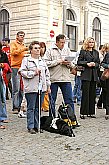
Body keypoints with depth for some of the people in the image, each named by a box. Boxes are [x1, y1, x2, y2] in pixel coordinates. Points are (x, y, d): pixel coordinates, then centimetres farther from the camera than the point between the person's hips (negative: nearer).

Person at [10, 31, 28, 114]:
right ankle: (15, 107, -6)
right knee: (16, 89, -8)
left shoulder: (23, 45, 23)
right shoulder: (13, 43, 3)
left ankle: (20, 106, 15)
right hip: (16, 68, -7)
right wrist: (23, 49, -22)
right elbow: (13, 52, -14)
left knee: (22, 89, 8)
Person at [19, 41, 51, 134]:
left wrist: (48, 86, 15)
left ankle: (36, 126, 18)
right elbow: (22, 72, -8)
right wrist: (33, 73, -13)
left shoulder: (42, 61, 17)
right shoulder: (26, 60, 0)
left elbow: (47, 74, 20)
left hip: (42, 88, 5)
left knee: (38, 108, 10)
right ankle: (30, 127, 4)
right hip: (31, 88, -5)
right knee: (31, 108, -1)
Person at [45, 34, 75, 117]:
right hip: (53, 79, -3)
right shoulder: (50, 51, 2)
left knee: (69, 100, 3)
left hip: (66, 79, 3)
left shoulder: (67, 50, 15)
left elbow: (72, 65, 14)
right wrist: (58, 61, -11)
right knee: (52, 101, 6)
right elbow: (46, 63, -9)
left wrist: (68, 63, -8)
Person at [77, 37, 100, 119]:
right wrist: (87, 63, -13)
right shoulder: (83, 51, 3)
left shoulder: (96, 52, 16)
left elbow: (98, 63, 15)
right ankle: (83, 112, -1)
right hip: (86, 74, -4)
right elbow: (79, 62, -1)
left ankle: (91, 112, 11)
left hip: (94, 75, 5)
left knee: (93, 94, 5)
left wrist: (94, 64, -5)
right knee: (85, 93, -7)